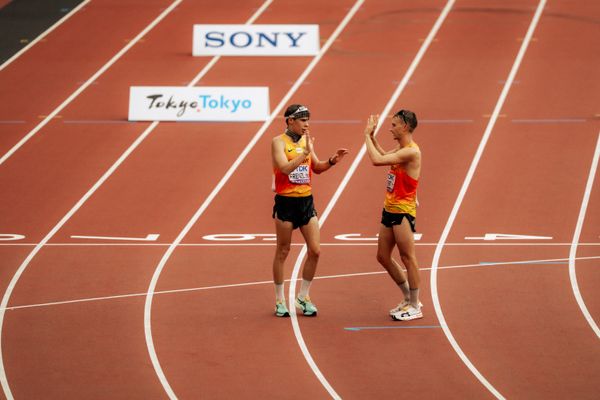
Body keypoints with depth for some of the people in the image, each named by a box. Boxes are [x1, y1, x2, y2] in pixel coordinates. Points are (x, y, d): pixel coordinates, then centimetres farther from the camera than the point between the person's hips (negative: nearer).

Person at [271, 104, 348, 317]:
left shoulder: (306, 141, 9)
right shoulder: (279, 142, -9)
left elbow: (316, 168, 18)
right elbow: (284, 167, -23)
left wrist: (332, 161, 0)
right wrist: (305, 152, -28)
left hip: (306, 201, 6)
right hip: (286, 202, -6)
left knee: (315, 250, 1)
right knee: (282, 252, 4)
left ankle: (303, 297, 16)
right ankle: (279, 300, 14)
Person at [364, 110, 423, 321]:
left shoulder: (411, 152, -20)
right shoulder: (401, 149, 11)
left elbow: (377, 160, -28)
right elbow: (384, 157, 33)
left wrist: (367, 135, -15)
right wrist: (372, 137, 23)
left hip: (403, 211, -10)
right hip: (389, 209, 10)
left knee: (408, 257, -3)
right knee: (383, 257, 14)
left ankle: (415, 307, 4)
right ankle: (409, 299, 25)